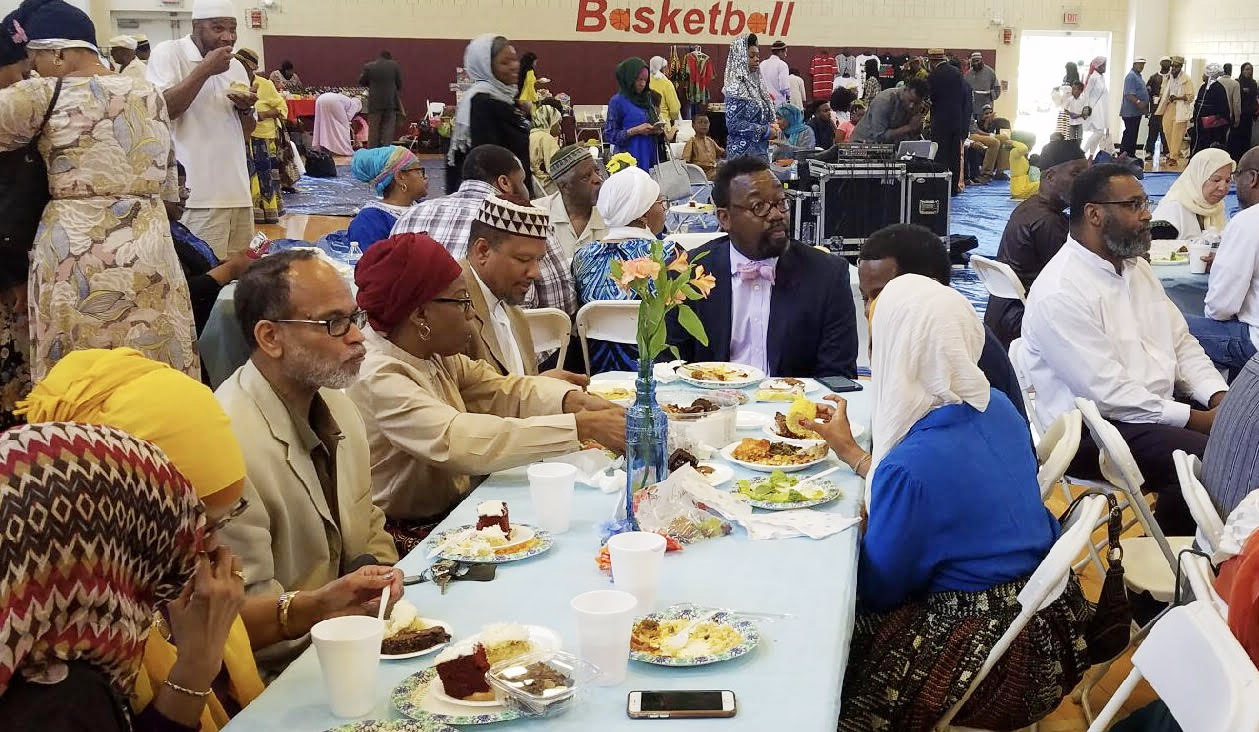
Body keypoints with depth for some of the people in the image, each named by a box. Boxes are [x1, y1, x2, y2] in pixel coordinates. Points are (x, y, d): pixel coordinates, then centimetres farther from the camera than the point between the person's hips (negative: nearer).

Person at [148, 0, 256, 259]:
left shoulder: (236, 66, 16)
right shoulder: (168, 53, -2)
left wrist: (246, 109, -1)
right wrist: (205, 70, -15)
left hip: (238, 191, 6)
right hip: (198, 197, -6)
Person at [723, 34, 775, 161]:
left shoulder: (755, 84, 14)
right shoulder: (736, 88, -11)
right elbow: (733, 124, -18)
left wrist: (771, 127, 5)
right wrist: (765, 131, -13)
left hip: (761, 152, 8)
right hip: (744, 153, -8)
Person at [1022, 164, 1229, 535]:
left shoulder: (1137, 267, 12)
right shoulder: (1059, 292, -18)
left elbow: (1182, 342, 15)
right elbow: (1108, 394, -21)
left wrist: (1220, 398, -4)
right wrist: (1197, 419, -18)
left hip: (1161, 411, 9)